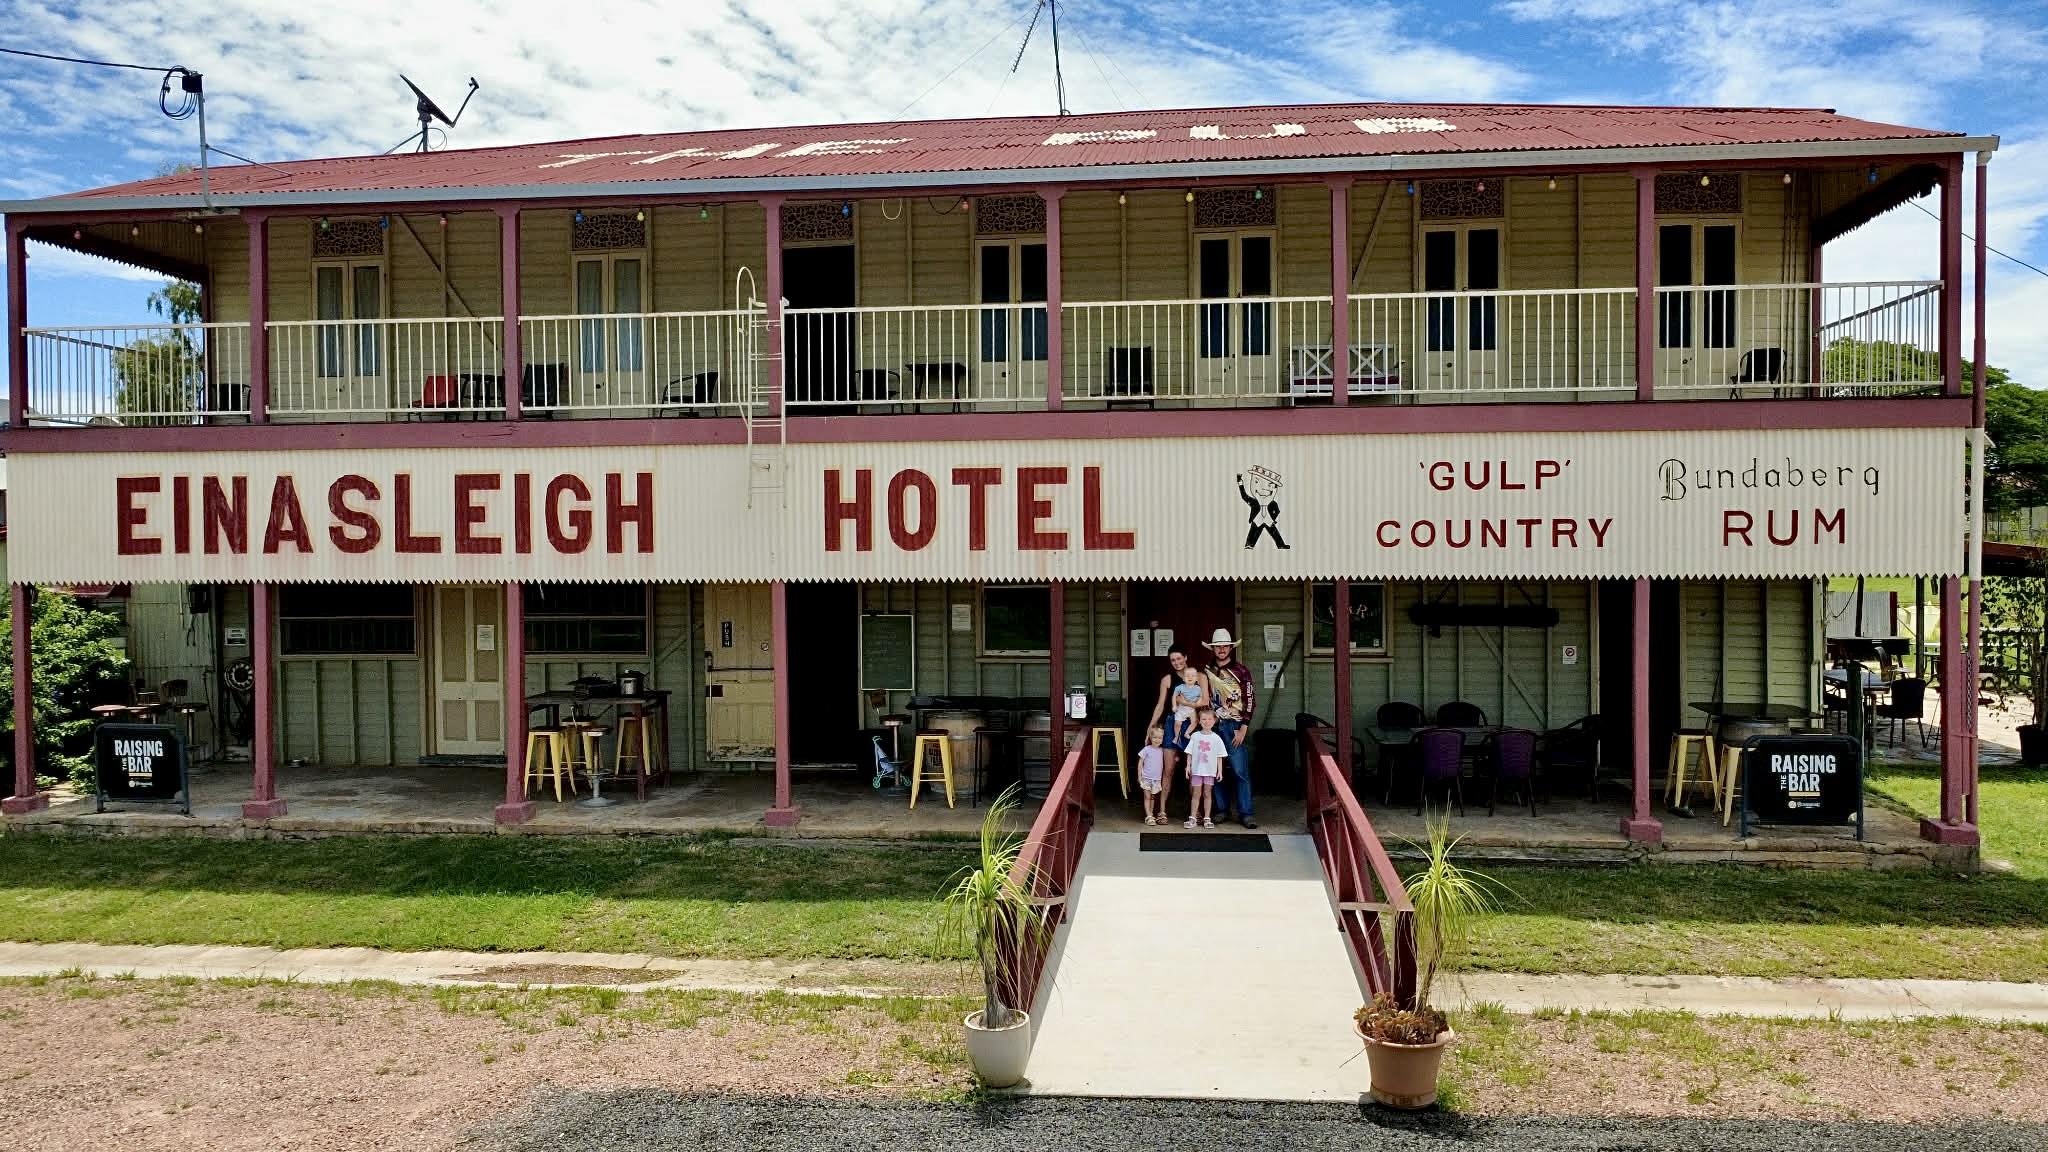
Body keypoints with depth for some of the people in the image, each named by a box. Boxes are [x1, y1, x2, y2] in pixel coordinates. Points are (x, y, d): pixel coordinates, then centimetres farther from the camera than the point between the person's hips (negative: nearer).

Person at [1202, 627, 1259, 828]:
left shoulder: (1241, 671, 0)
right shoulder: (1208, 672, 12)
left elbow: (1250, 701, -3)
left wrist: (1243, 728, -9)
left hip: (1234, 725, -4)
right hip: (1214, 725, 4)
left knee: (1240, 770, -8)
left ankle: (1245, 813, -5)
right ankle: (1223, 810, 12)